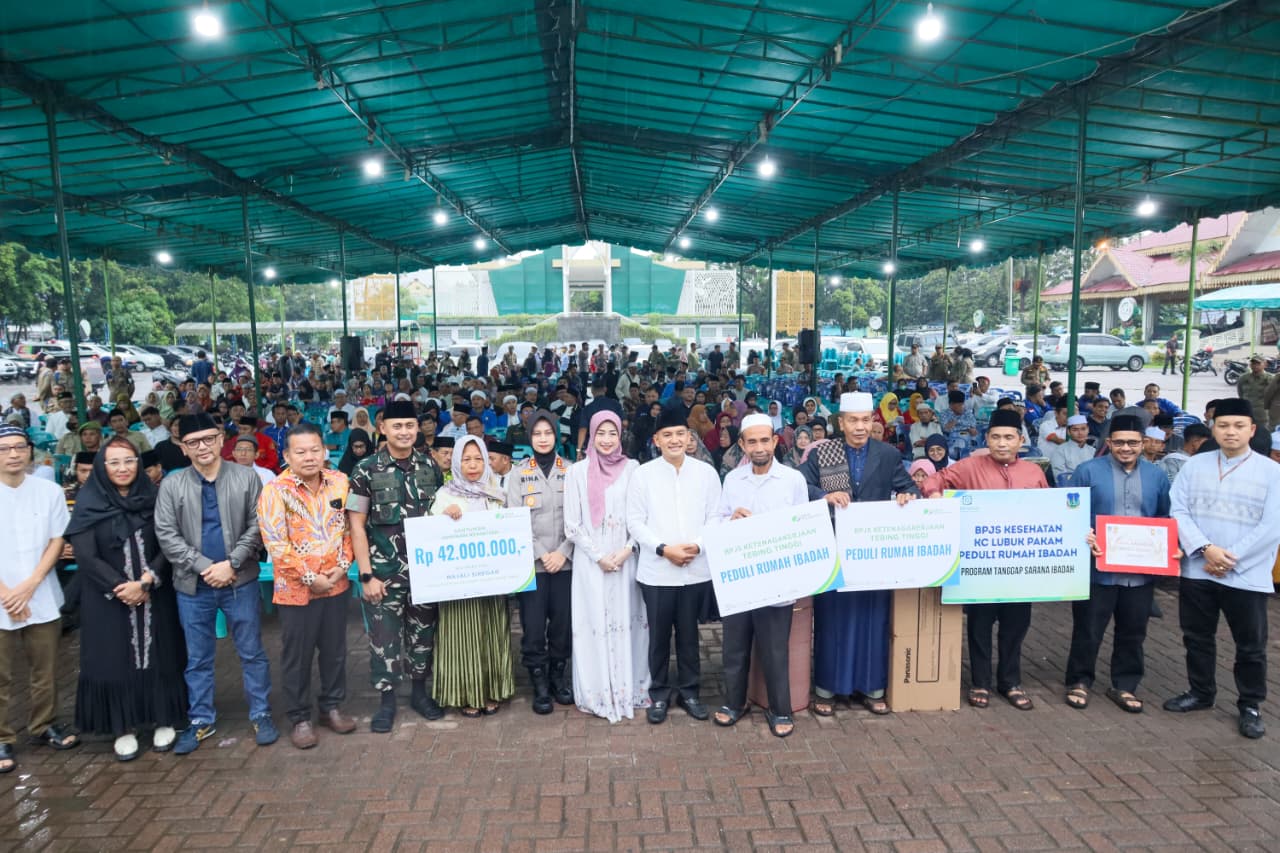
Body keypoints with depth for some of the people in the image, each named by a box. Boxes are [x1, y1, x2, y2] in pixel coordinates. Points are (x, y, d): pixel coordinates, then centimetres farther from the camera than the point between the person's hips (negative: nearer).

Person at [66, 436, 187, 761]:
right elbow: (86, 557, -9)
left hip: (155, 597, 1)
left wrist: (145, 582, -16)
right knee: (115, 661, 5)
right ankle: (124, 728, 19)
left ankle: (164, 721, 21)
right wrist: (120, 588, -15)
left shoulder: (153, 497, 0)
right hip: (108, 600, -1)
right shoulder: (88, 504, -4)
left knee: (159, 657, 7)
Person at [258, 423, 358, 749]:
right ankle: (299, 718, 25)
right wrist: (310, 577, -15)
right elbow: (276, 543, -16)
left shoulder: (340, 482, -1)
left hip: (335, 584, 4)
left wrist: (343, 564, -6)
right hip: (296, 588, -4)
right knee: (297, 656, 9)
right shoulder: (275, 491, -13)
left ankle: (332, 707, 33)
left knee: (335, 649, 15)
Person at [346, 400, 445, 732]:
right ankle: (386, 699, 21)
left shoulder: (430, 467, 4)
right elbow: (356, 525, -6)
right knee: (384, 635, 5)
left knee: (423, 630, 12)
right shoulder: (367, 470, -6)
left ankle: (420, 691, 30)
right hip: (384, 570, -3)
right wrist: (366, 575, -10)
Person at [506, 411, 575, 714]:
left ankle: (558, 676, 24)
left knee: (563, 621, 5)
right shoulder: (518, 474, 5)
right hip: (531, 562, 0)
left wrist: (563, 552, -9)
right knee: (533, 625, -1)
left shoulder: (571, 471, 4)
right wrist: (540, 554, -9)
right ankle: (539, 684, 14)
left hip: (565, 561, 1)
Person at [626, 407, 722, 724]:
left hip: (697, 569, 1)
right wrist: (664, 549, -14)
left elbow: (716, 518, 2)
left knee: (689, 633, 14)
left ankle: (689, 691, 29)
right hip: (657, 571, -1)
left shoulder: (707, 472, 1)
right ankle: (659, 693, 25)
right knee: (659, 635, 9)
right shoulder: (643, 474, -3)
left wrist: (698, 545, -14)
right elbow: (635, 522, -4)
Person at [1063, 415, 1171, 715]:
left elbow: (1166, 519, 14)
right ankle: (1079, 681, 22)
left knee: (1133, 632, 14)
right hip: (1098, 568, -3)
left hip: (1142, 570, 4)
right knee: (1088, 630, 5)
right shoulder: (1088, 471, -5)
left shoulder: (1156, 475, 8)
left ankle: (1124, 686, 29)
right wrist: (1083, 537, -22)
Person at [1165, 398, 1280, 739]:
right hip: (1196, 570, 2)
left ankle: (1250, 706, 25)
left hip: (1247, 576, -2)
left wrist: (1231, 558, -13)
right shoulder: (1194, 465, 3)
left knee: (1251, 645, 9)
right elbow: (1178, 511, -2)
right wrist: (1205, 549, -15)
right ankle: (1200, 692, 33)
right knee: (1197, 637, 15)